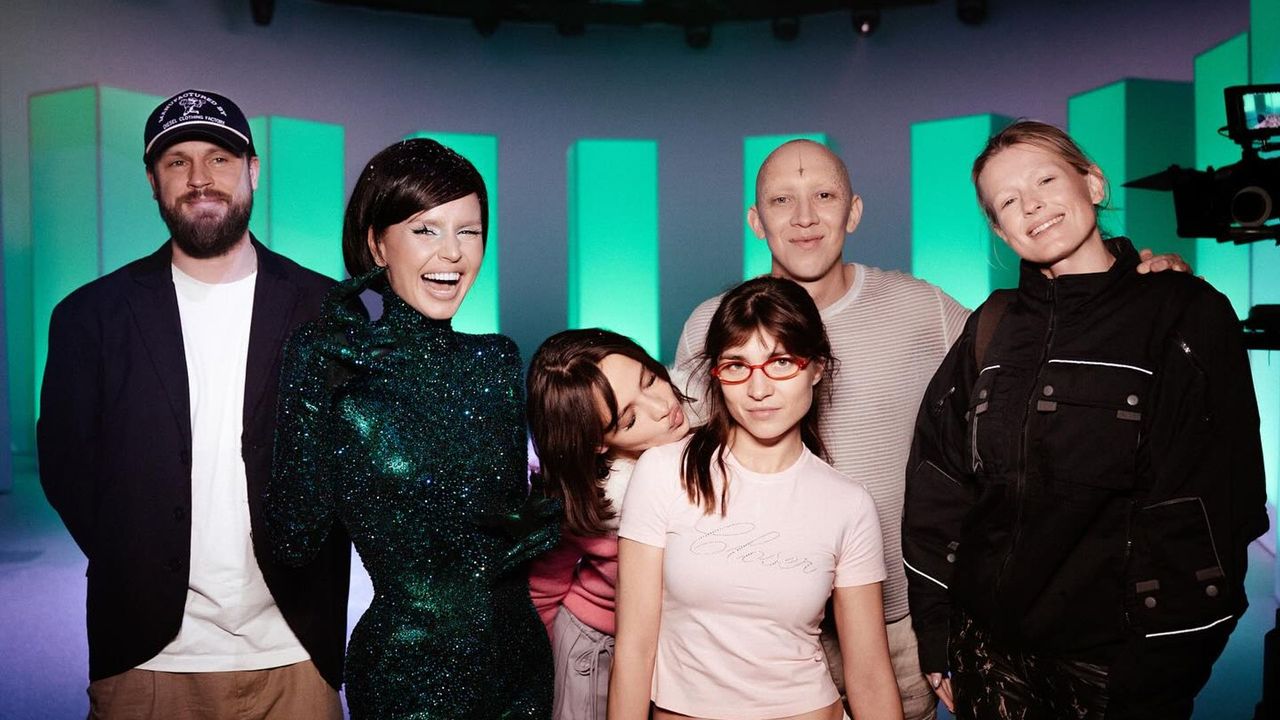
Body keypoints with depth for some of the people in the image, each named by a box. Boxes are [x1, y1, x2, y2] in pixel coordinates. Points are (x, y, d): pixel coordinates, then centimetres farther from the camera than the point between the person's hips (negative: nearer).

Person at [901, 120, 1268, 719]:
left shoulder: (1188, 315, -6)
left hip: (1117, 659, -3)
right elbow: (935, 488, 2)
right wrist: (936, 641, 0)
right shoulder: (992, 328, 3)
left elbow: (1219, 505, -8)